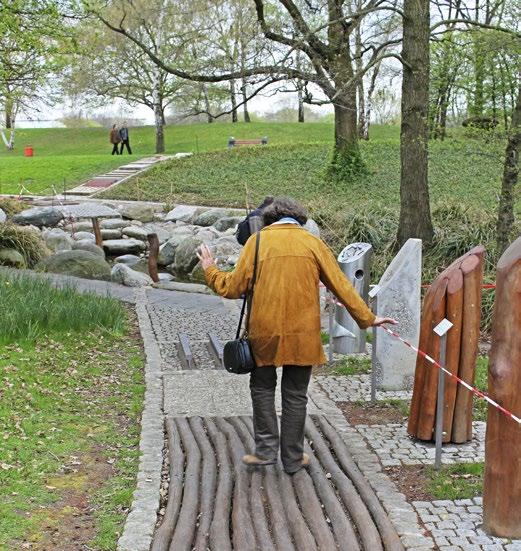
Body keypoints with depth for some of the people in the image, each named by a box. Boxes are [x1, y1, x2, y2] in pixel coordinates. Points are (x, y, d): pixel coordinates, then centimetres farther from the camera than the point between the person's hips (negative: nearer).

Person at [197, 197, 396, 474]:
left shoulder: (257, 240, 0)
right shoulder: (312, 243, 2)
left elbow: (233, 287, -1)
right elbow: (340, 285, 2)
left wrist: (210, 270, 17)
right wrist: (367, 318, 11)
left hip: (265, 331, -1)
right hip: (302, 333, 1)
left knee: (262, 388, 17)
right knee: (295, 395, 11)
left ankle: (266, 449, 14)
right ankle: (293, 458, 18)